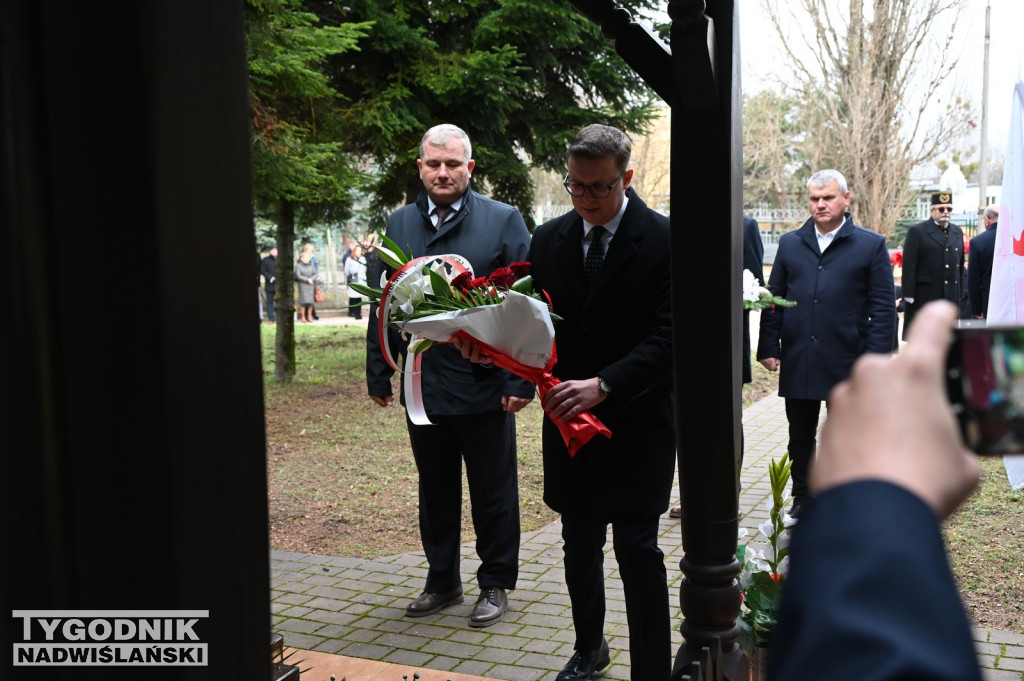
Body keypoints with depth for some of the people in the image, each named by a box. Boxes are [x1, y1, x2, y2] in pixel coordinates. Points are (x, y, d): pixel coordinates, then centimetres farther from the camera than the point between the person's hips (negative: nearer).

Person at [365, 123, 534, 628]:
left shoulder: (503, 221, -3)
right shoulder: (399, 223, 7)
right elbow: (381, 303, 10)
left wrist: (523, 379, -12)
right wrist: (378, 374, 7)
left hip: (485, 386, -3)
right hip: (423, 387, 4)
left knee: (493, 494, 9)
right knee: (435, 492, 17)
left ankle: (495, 584, 26)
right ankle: (442, 581, 32)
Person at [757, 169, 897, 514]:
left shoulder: (871, 245, 0)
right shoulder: (790, 243, 9)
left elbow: (883, 308, -2)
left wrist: (876, 359, -10)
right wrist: (769, 347, 1)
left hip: (847, 363, -2)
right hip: (797, 363, 3)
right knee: (800, 438, 12)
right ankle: (802, 501, 26)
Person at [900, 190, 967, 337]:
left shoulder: (957, 232, 15)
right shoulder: (917, 231, -3)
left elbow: (961, 266, 17)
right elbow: (909, 267, -7)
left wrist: (962, 294, 12)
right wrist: (909, 296, -12)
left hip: (952, 298, 5)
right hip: (924, 299, -5)